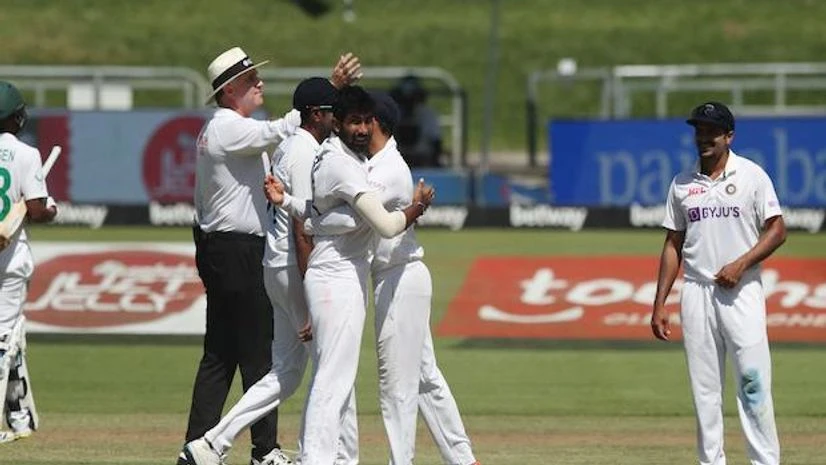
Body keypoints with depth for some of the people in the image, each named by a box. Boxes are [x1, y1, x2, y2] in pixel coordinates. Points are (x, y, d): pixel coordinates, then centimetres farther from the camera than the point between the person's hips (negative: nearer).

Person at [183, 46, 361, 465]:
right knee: (259, 354, -4)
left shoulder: (214, 130, 17)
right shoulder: (231, 130, -15)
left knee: (219, 355, 9)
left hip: (215, 247, 10)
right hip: (239, 253, -10)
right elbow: (284, 130, -26)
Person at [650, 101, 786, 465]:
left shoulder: (751, 175, 1)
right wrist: (659, 304, 9)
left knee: (753, 380, -9)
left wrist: (740, 264, -15)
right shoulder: (682, 184, 11)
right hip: (697, 292, 4)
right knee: (704, 387, 3)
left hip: (741, 291, -4)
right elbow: (673, 244, 14)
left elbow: (777, 230, -2)